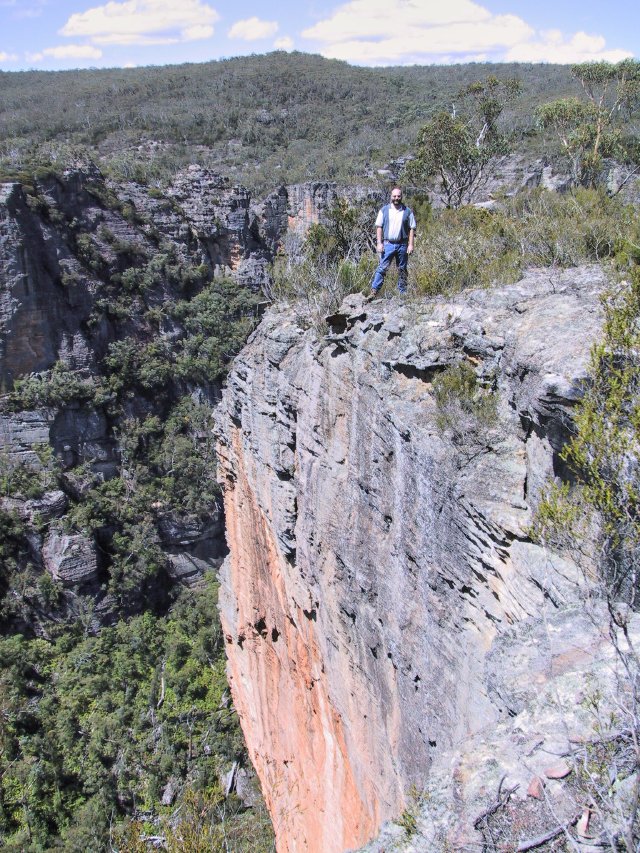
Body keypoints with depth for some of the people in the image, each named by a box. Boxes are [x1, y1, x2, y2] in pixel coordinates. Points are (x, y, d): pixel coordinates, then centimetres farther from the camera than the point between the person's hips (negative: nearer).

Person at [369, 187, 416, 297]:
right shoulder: (384, 210, 5)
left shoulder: (408, 211, 5)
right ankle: (373, 291, -11)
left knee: (402, 270, 7)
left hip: (402, 245, 1)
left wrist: (411, 244, -4)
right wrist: (379, 243, -4)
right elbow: (379, 227, 4)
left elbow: (412, 228, 4)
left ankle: (403, 294, 13)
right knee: (382, 268, -8)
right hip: (388, 244, -1)